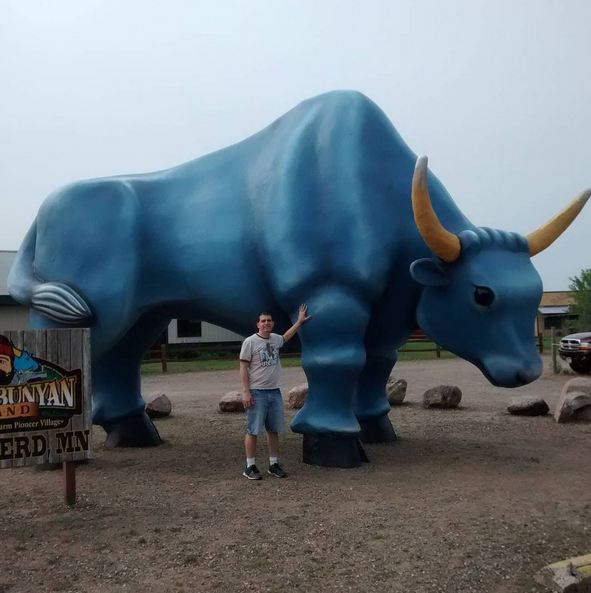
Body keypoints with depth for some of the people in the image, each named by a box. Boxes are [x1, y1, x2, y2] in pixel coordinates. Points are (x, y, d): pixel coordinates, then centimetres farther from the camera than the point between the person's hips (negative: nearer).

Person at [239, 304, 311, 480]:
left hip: (274, 392, 6)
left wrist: (299, 321, 35)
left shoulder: (275, 339, 10)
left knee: (274, 430, 12)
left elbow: (286, 336, 35)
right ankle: (250, 467, 7)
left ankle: (274, 464, 21)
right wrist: (246, 392, -16)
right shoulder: (250, 341, -9)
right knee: (253, 430, -2)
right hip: (257, 393, -6)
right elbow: (243, 367, -10)